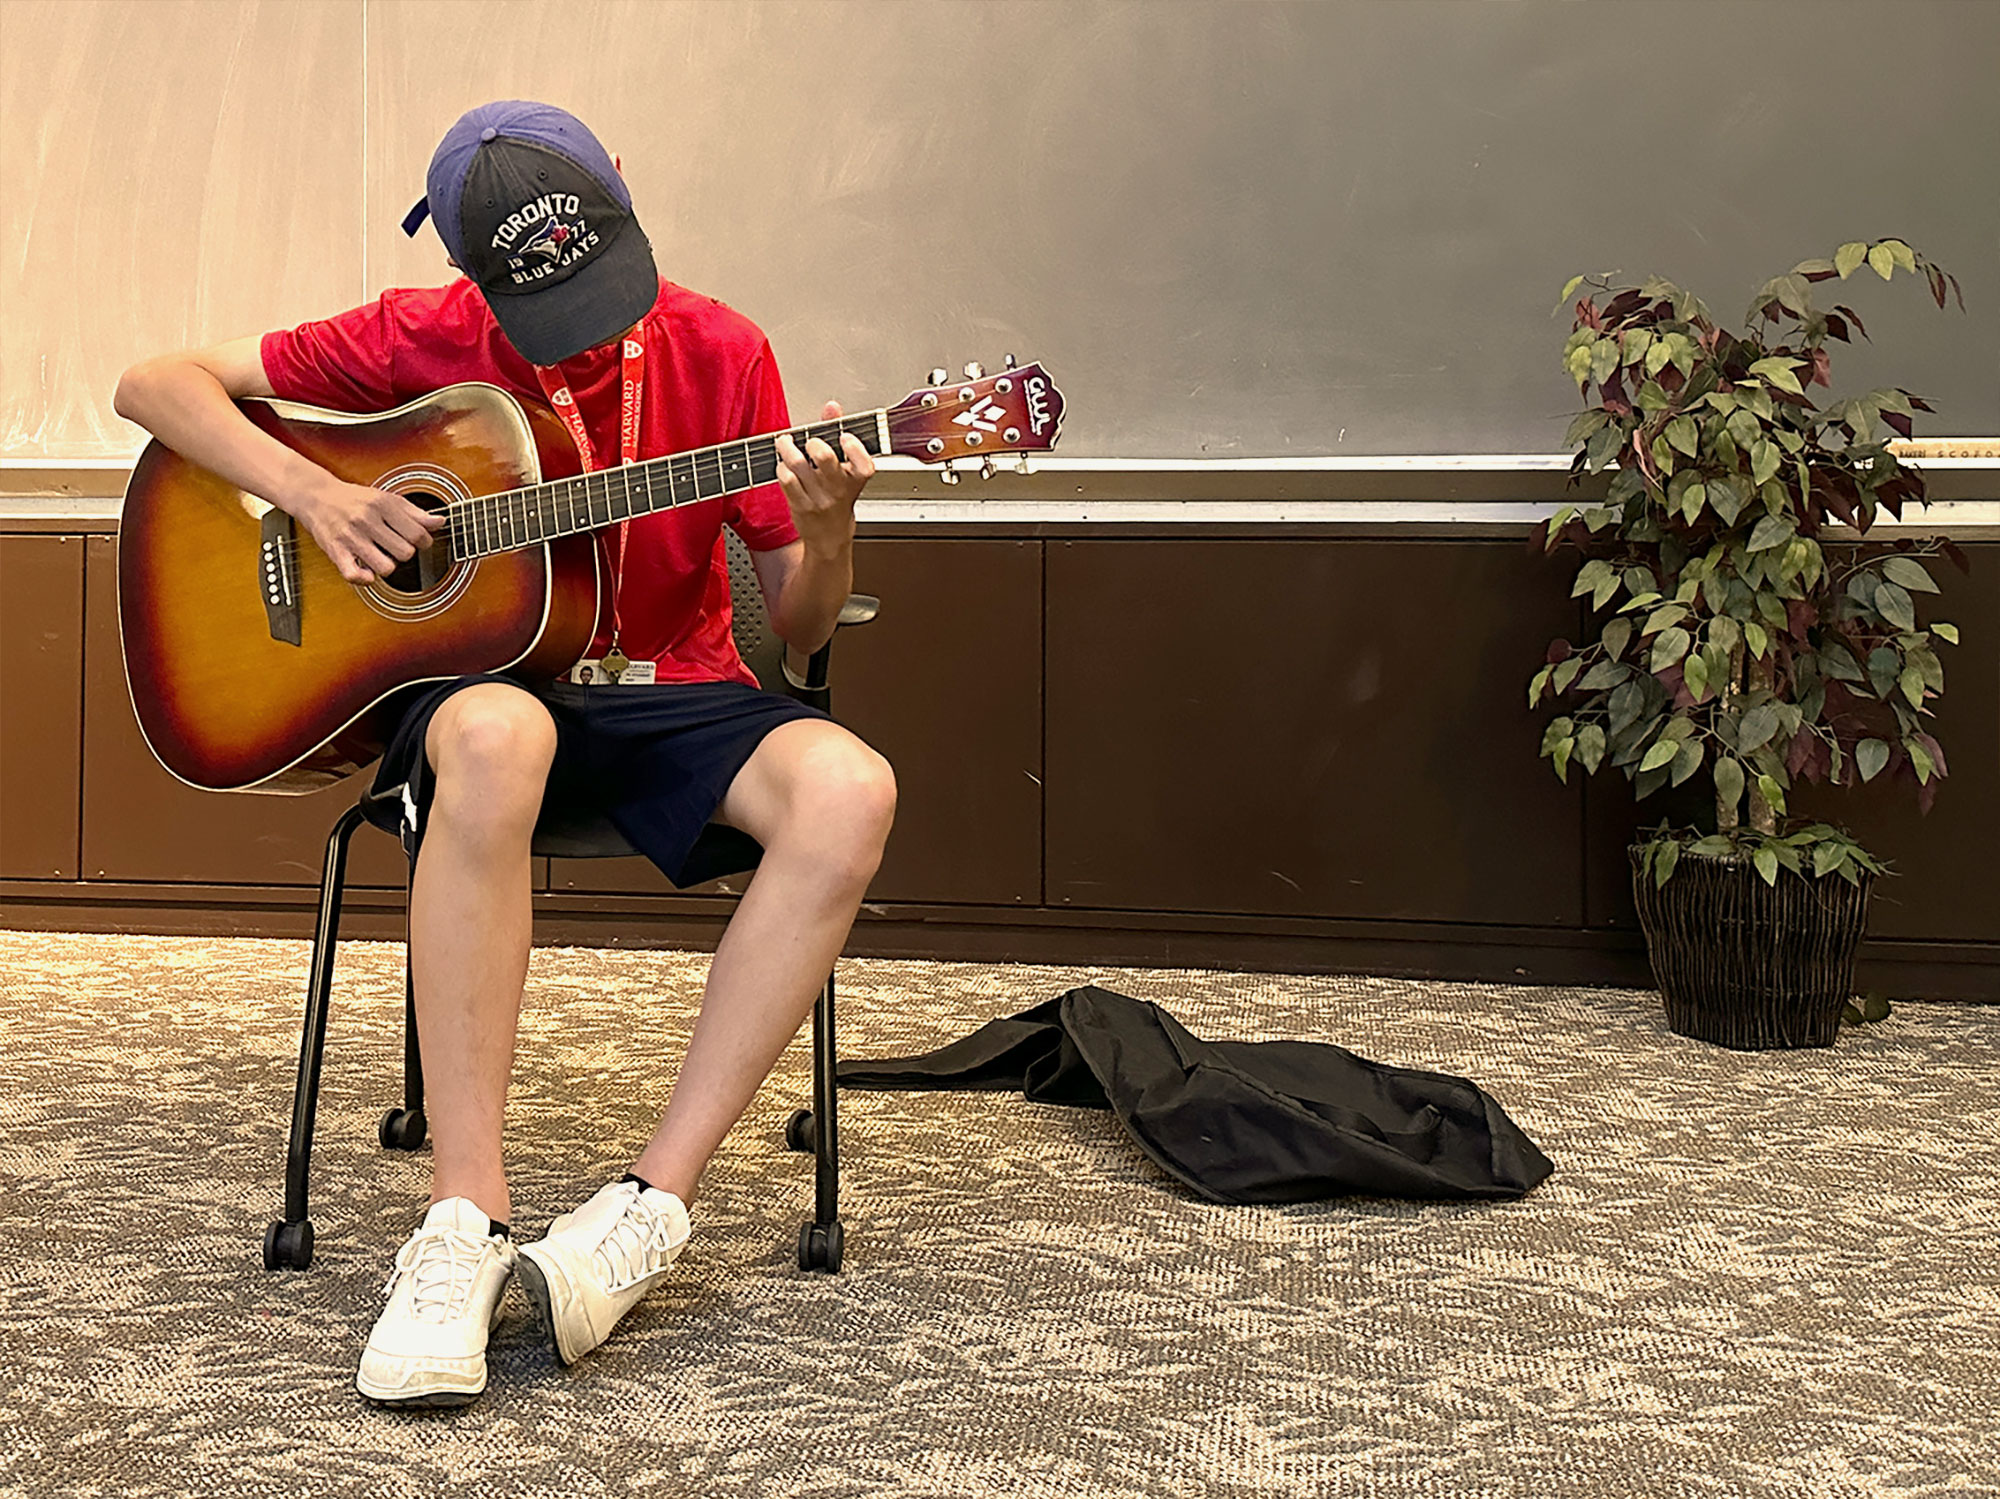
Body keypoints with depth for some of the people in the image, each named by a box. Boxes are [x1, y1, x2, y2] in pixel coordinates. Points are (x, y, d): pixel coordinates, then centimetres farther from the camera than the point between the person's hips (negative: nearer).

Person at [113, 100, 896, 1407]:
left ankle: (653, 1204, -32)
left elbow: (801, 628, 1)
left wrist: (829, 531, -22)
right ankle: (464, 1224, -38)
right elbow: (157, 383, 1)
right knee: (495, 737, -41)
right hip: (483, 677, -1)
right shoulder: (422, 341, -2)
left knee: (849, 789, -32)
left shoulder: (718, 353, -1)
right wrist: (308, 488, -16)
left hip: (672, 695, 2)